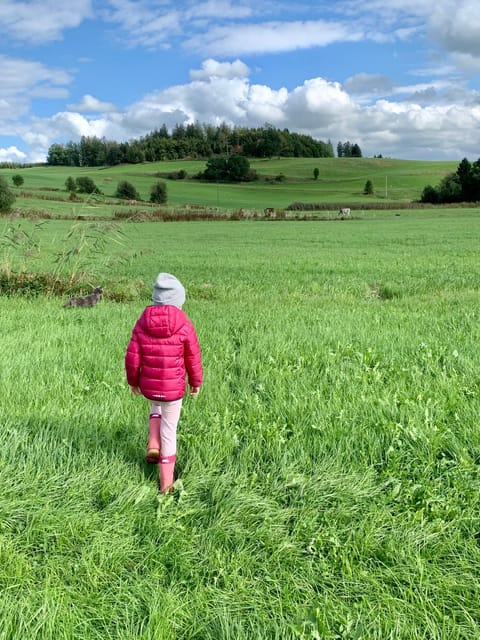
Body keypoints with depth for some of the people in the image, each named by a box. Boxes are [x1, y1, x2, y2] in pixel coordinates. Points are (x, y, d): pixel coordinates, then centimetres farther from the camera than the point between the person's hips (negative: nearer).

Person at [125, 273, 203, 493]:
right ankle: (166, 481, 21)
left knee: (155, 406, 36)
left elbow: (132, 357, -3)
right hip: (174, 388, -2)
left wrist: (133, 380, 14)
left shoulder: (142, 323, -8)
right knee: (169, 430, 13)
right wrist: (196, 381, 10)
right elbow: (193, 358, -6)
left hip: (148, 386, 2)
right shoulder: (184, 325, -15)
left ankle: (153, 445, 17)